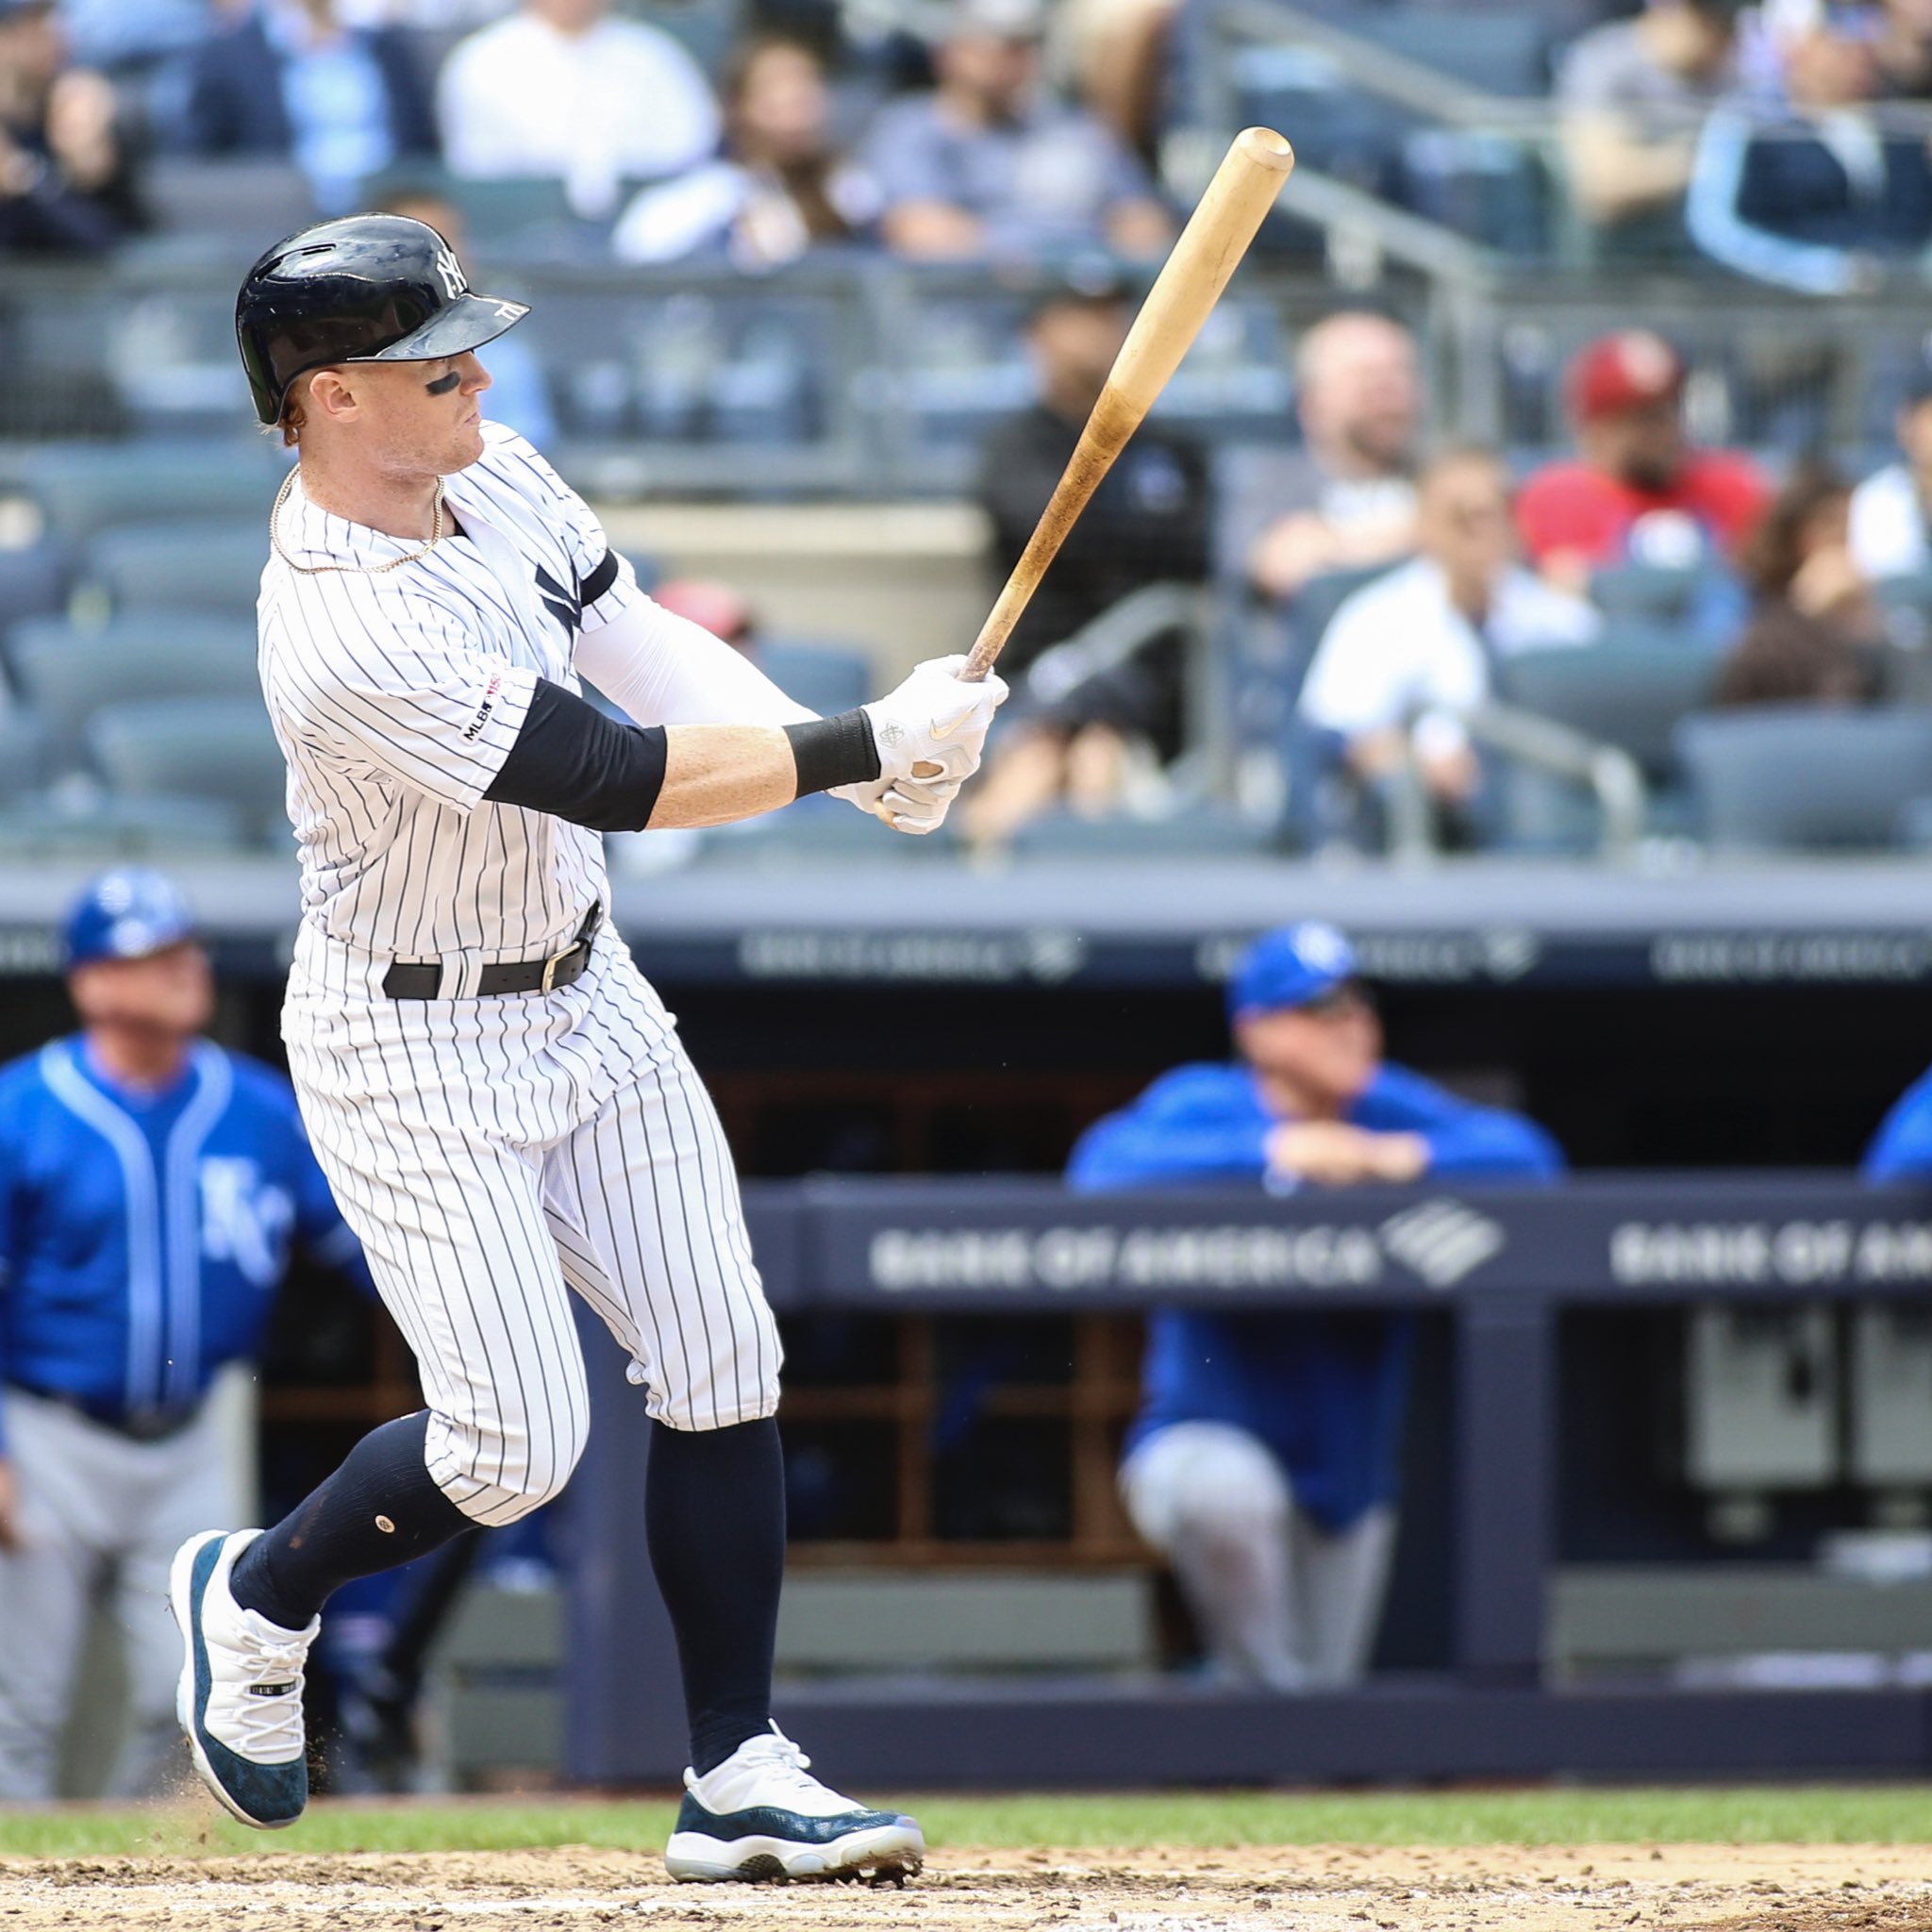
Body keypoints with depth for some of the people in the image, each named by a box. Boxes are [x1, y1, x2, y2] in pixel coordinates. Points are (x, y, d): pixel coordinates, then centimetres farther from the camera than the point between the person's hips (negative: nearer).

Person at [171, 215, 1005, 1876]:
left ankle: (737, 1776, 9)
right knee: (516, 1443, -8)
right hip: (415, 1046, -8)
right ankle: (255, 1600, 20)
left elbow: (646, 646, 2)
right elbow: (620, 781, -29)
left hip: (585, 992, 8)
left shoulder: (493, 477, -3)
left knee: (722, 1373, 3)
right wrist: (862, 744, -24)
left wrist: (854, 757, -13)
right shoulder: (348, 638, -30)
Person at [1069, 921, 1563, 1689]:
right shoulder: (1200, 1107, -13)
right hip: (1206, 1443, -5)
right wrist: (1271, 1152, -36)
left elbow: (1529, 1156, -10)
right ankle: (1260, 1687, -18)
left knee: (1328, 1698, 14)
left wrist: (1404, 1158, -26)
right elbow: (1103, 1166, -33)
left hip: (1349, 1473, 5)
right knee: (1227, 1493, -41)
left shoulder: (1395, 1110, -1)